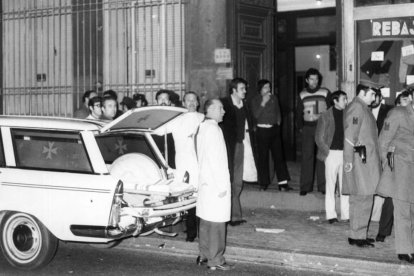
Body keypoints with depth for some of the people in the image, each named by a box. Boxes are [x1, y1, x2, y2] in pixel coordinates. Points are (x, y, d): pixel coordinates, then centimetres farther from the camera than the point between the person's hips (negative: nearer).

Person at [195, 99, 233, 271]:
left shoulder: (202, 127, 14)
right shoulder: (212, 129, -15)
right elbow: (214, 159, -20)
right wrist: (221, 186, -18)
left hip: (205, 182, 10)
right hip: (215, 184, -10)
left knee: (205, 221, 14)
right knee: (216, 223, -5)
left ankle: (204, 256, 22)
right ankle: (215, 260, 0)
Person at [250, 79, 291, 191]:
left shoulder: (274, 98, 11)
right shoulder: (255, 100, 1)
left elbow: (278, 112, 17)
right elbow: (256, 115, -11)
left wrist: (278, 122, 5)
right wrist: (263, 103, -15)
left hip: (274, 129, 3)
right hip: (262, 130, -3)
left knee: (279, 155, -1)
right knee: (263, 157, 0)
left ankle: (283, 183, 0)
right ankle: (264, 183, 10)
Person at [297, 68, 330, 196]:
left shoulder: (325, 93, 4)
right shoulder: (302, 95, 11)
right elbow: (299, 112, 16)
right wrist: (300, 127, 7)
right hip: (307, 128, 2)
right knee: (306, 156, -1)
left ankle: (322, 185, 4)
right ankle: (305, 186, 3)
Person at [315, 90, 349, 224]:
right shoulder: (326, 117, -1)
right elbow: (319, 138, 0)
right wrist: (328, 152, -7)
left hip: (346, 153, 3)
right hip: (332, 153, -3)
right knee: (331, 185, 1)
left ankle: (346, 214, 11)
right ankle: (331, 215, 6)